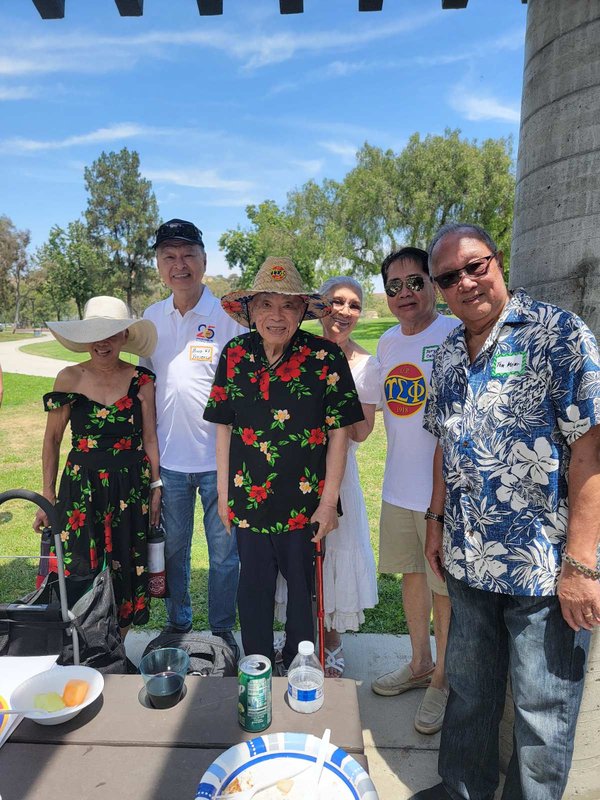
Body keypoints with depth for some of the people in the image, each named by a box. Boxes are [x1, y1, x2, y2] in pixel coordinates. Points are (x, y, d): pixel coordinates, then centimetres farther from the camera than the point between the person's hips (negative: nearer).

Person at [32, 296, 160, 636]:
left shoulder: (141, 381, -3)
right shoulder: (69, 379, -2)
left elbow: (150, 437, 1)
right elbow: (52, 439, 4)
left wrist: (156, 487, -1)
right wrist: (48, 496, 3)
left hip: (130, 488, 0)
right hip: (81, 487, 0)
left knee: (126, 570, 8)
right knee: (80, 574, 4)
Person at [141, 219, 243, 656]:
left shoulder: (229, 316, -7)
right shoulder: (151, 318, 6)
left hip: (219, 456, -4)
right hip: (168, 456, 4)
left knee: (224, 550, 9)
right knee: (173, 547, 18)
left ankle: (222, 629, 30)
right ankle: (177, 624, 39)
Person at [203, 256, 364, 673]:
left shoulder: (326, 357, -10)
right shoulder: (235, 354, -1)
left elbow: (339, 431, -8)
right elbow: (224, 427, 4)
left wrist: (329, 500, -9)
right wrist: (224, 493, 5)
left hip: (306, 501, -2)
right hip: (249, 498, 3)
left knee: (305, 591, 15)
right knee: (253, 589, 17)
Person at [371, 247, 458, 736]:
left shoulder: (456, 335, -14)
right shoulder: (388, 342, 9)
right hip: (399, 484, 7)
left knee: (445, 585, 9)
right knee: (412, 573, 20)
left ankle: (443, 679, 32)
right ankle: (420, 663, 42)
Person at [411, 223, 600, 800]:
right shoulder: (448, 354, 7)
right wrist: (437, 521, 12)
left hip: (544, 569, -5)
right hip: (468, 562, 6)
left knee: (543, 712, 12)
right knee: (468, 692, 23)